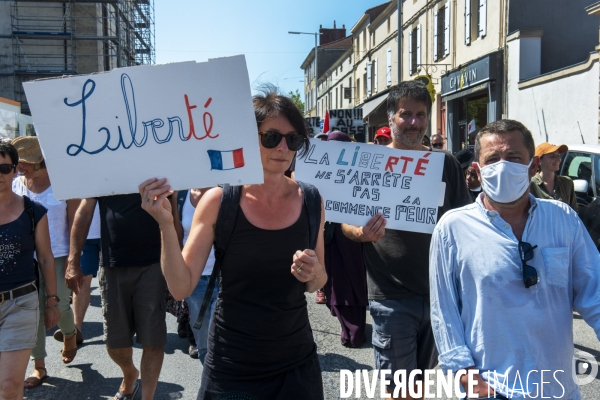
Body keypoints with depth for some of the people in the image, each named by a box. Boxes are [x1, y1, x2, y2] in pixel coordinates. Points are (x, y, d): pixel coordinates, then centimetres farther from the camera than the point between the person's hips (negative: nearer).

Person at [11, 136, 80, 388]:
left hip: (58, 256, -3)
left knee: (58, 306, -3)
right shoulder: (15, 185, 4)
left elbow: (74, 222, -5)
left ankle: (70, 334, 33)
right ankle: (39, 366, 17)